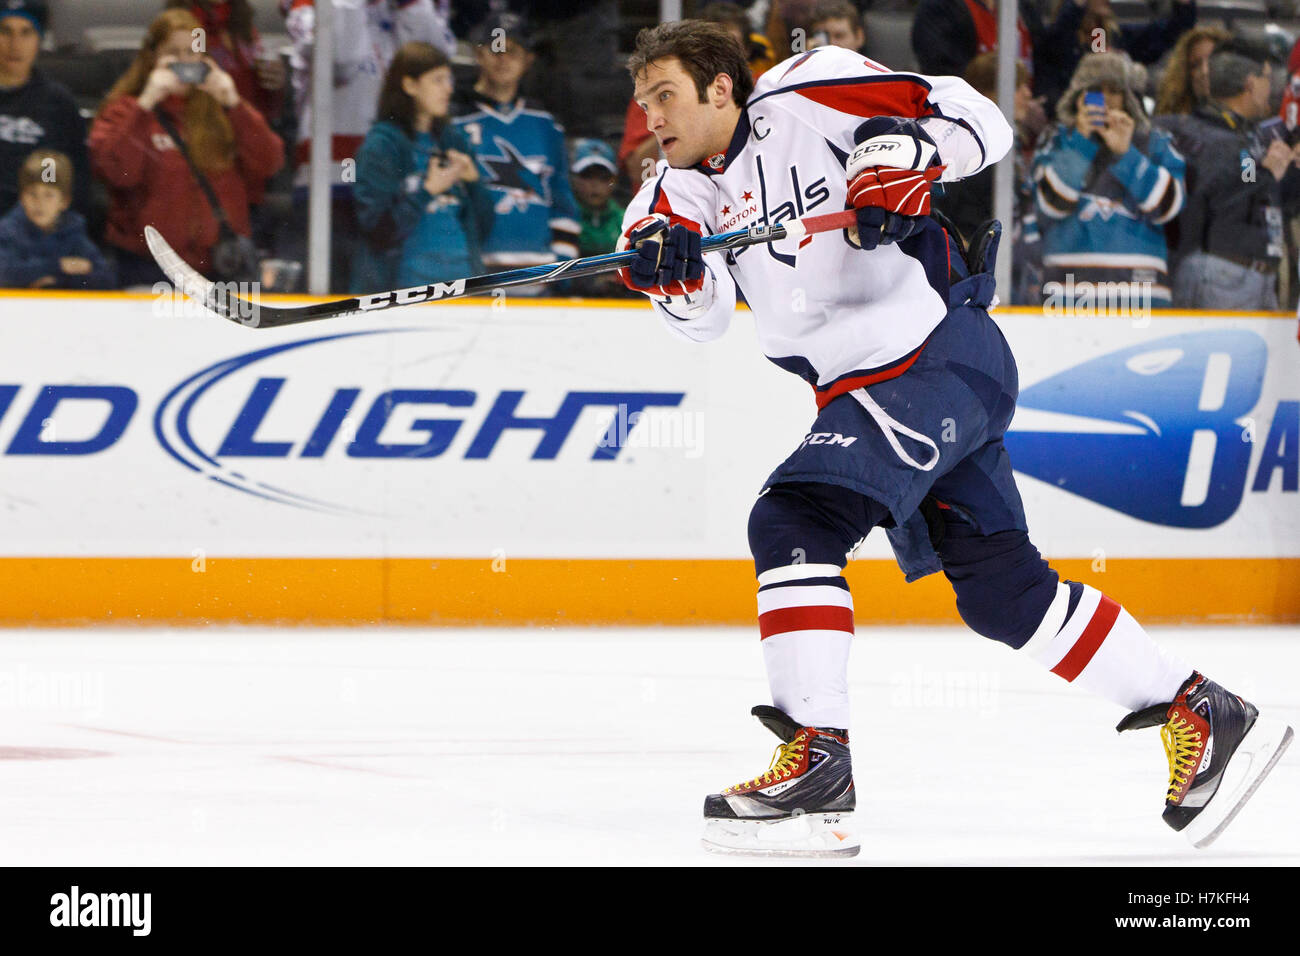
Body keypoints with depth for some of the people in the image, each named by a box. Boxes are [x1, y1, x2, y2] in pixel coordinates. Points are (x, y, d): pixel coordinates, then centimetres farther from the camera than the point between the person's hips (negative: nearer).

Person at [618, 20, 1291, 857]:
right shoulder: (690, 187, 12)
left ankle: (817, 763, -23)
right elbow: (704, 312, -6)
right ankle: (1202, 717, 19)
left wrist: (903, 157, -25)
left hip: (937, 353, -9)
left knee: (793, 522, -20)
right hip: (871, 388, 9)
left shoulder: (804, 95, -7)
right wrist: (668, 264, -26)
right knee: (1003, 589, 10)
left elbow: (979, 121, -8)